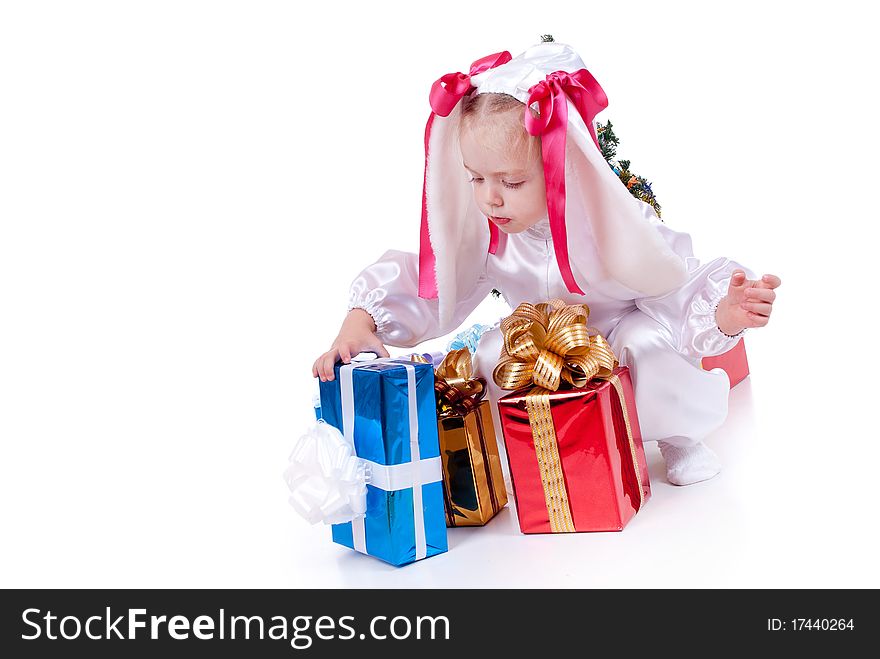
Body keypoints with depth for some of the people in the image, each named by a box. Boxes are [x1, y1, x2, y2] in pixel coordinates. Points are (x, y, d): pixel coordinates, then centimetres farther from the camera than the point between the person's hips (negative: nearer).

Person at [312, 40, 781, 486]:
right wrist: (359, 323, -31)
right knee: (492, 355, -24)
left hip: (623, 337, -3)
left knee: (649, 342, -34)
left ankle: (679, 438, 0)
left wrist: (724, 315, -48)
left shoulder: (614, 224, -29)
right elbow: (425, 288, -15)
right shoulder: (479, 231, -19)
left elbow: (682, 295, -25)